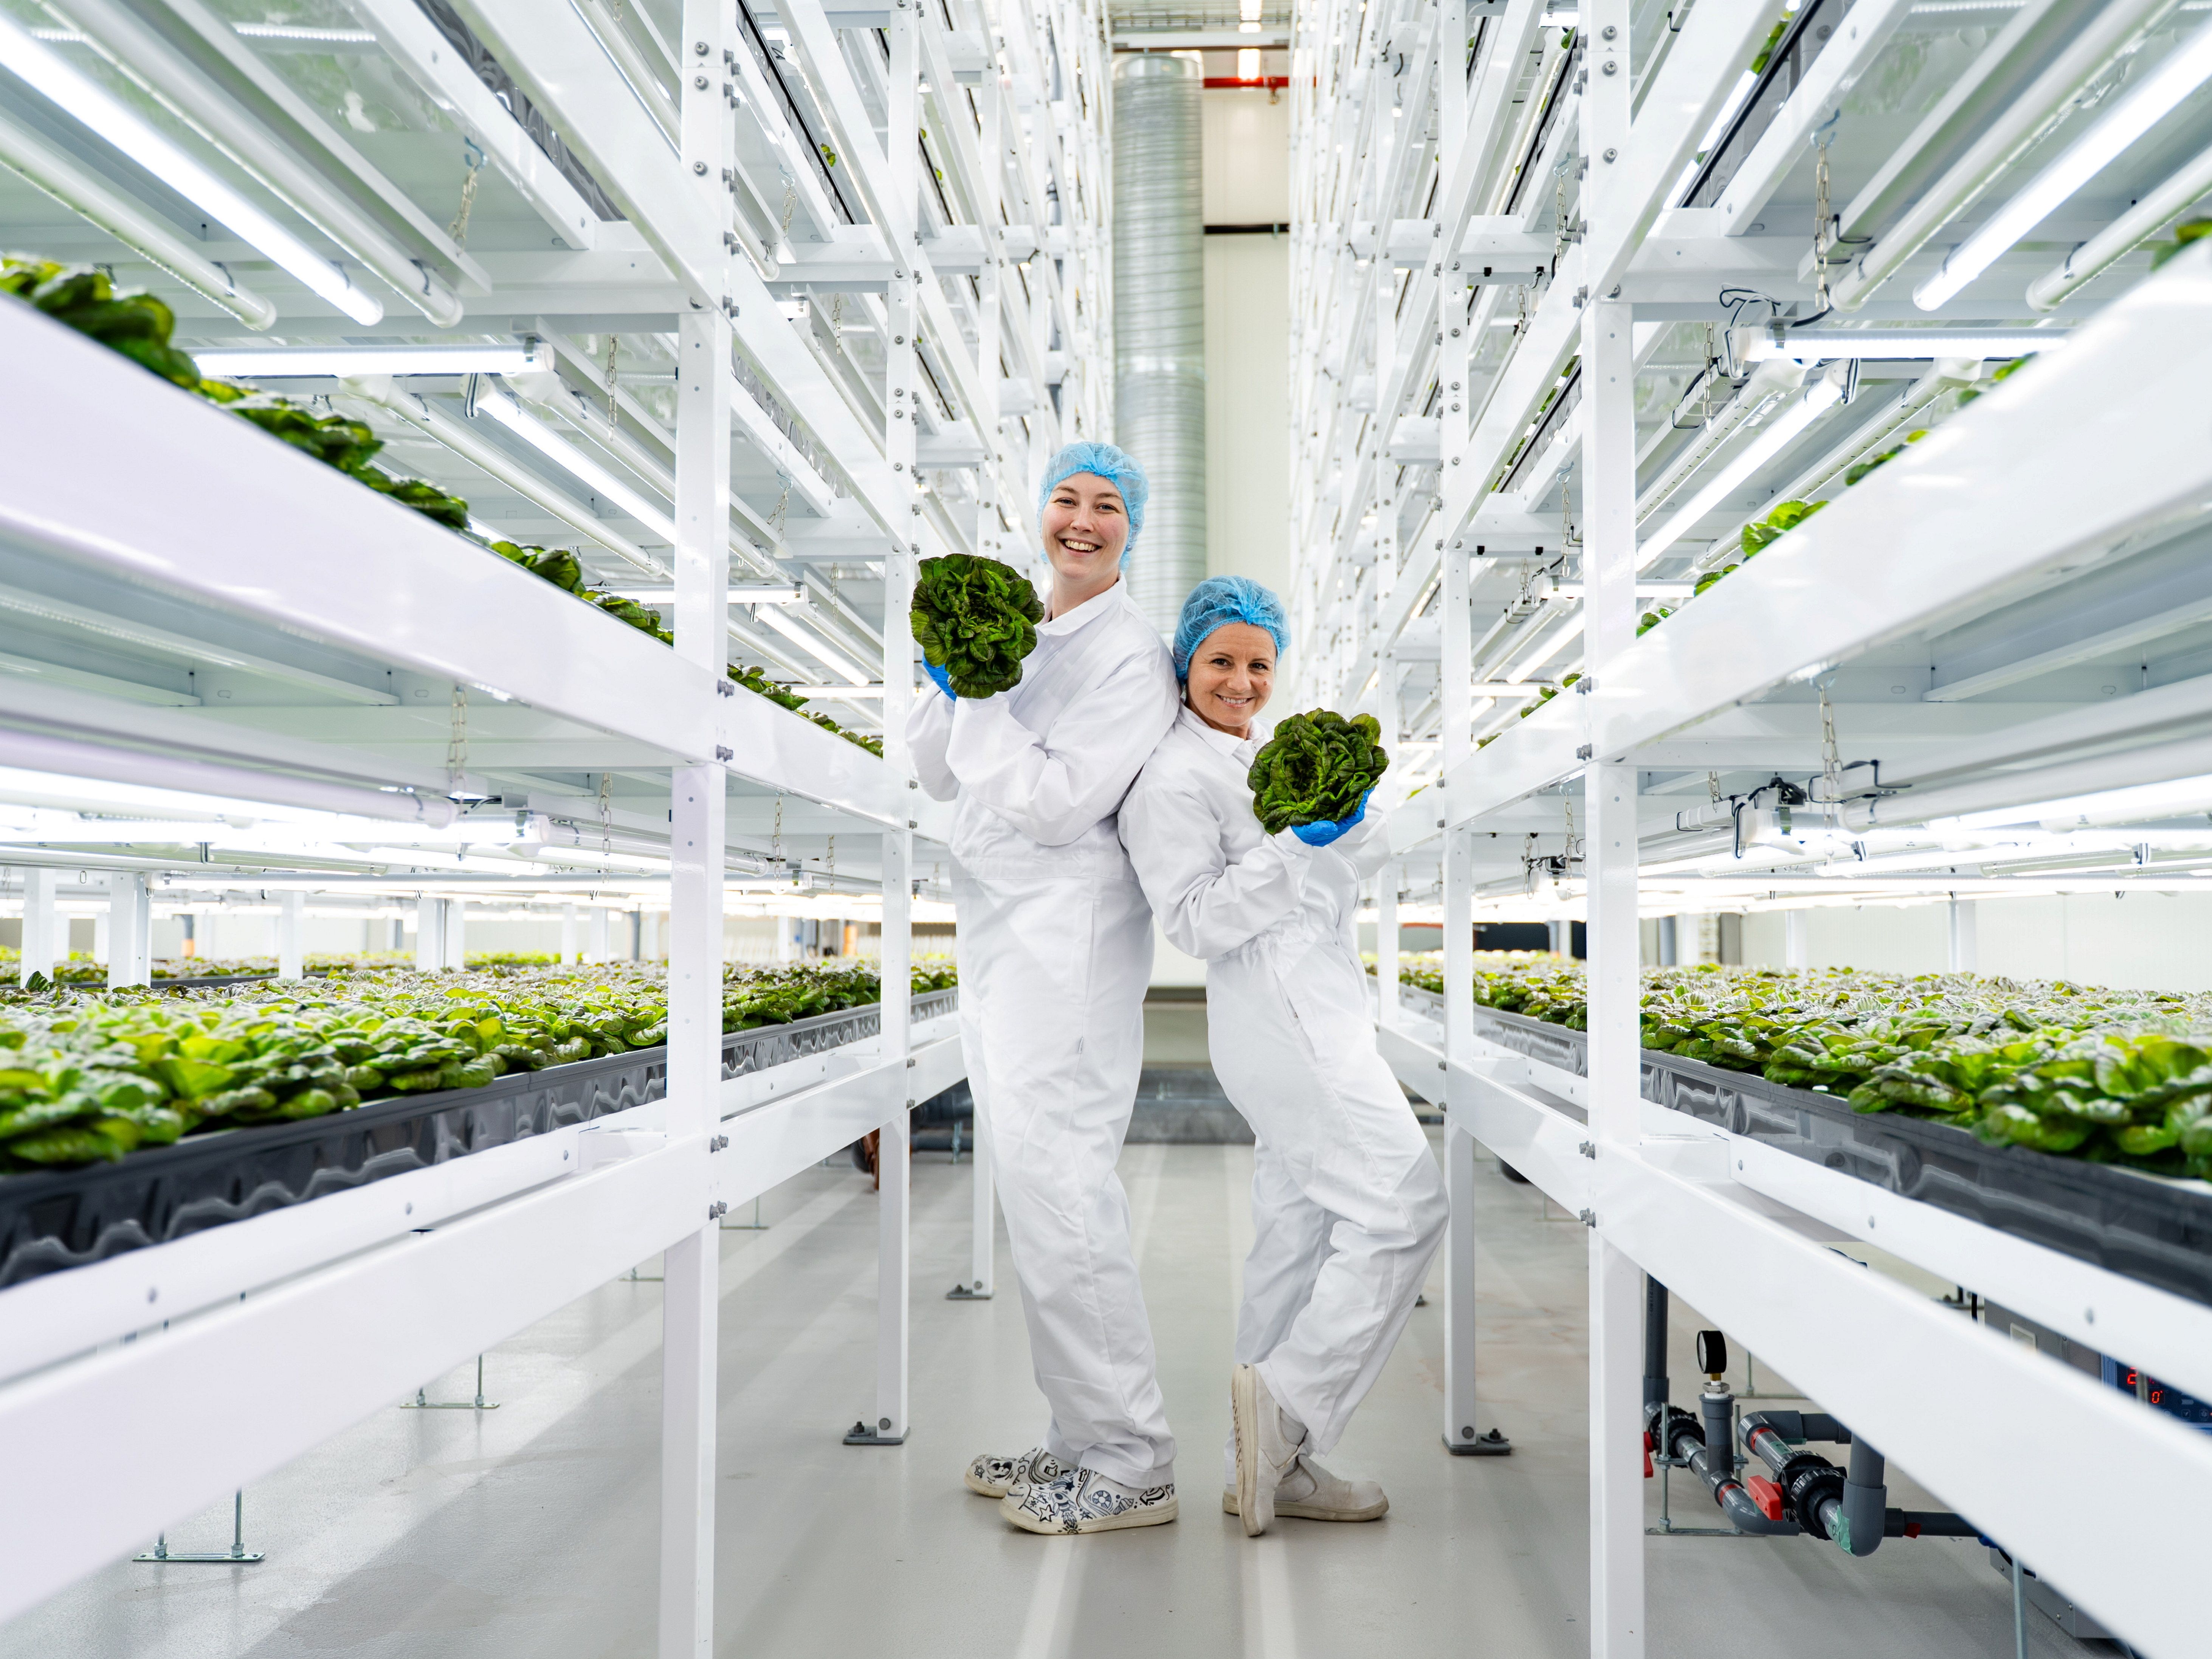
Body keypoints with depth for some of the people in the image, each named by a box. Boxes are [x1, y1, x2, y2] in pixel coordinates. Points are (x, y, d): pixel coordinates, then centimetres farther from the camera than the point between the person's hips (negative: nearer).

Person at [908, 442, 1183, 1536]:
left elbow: (1059, 802, -17)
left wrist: (979, 697, -14)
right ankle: (1081, 1441, 25)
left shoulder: (1132, 656, -8)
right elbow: (942, 777, 16)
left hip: (1069, 944, -8)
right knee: (1034, 1192, 13)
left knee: (1059, 1194, -8)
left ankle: (1131, 1468, 4)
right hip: (998, 942, 9)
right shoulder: (1016, 635, 15)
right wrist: (949, 682, 1)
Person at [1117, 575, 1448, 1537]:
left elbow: (1350, 866, 26)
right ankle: (1286, 1397, -4)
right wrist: (1296, 846, -22)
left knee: (1301, 1225, 10)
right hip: (1277, 1014, -9)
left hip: (1322, 1006, 9)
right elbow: (1196, 921, -16)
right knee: (1404, 1201, -13)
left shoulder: (1274, 754, 19)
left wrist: (1359, 829, 5)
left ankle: (1270, 1465, 18)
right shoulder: (1173, 780, -9)